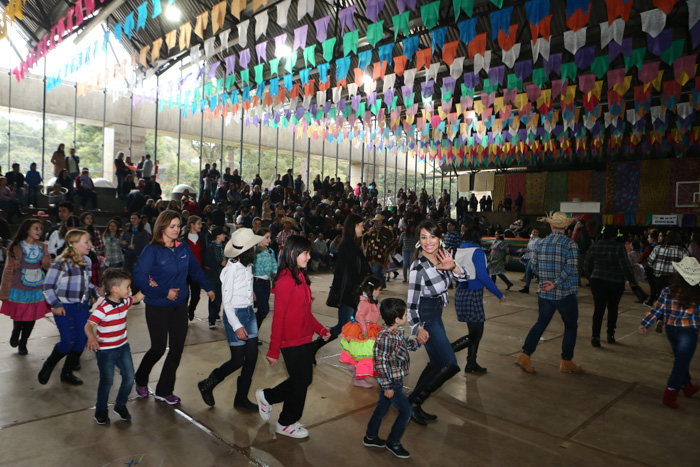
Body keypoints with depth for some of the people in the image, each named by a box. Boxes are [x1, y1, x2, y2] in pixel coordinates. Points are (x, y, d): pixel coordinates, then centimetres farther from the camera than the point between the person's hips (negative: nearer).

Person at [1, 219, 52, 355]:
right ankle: (15, 334, 42)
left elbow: (49, 266, -1)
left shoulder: (42, 247, 5)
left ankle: (23, 344, 31)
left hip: (36, 291, 3)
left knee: (31, 318, 10)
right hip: (19, 290, -3)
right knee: (19, 317, 8)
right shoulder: (16, 248, -7)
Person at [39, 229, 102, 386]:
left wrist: (95, 290, 0)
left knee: (82, 340, 6)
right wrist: (55, 305, -13)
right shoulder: (61, 262, -15)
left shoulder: (87, 261, 6)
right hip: (64, 308, -6)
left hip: (82, 307, 6)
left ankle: (67, 372, 24)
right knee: (68, 342, -7)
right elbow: (48, 286, -10)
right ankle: (47, 367, 22)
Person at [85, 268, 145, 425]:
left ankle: (120, 405, 30)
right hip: (106, 351, -6)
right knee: (107, 381, 5)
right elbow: (89, 325, -33)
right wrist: (91, 337, -52)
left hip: (123, 347, 6)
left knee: (129, 378, 6)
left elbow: (137, 298, 21)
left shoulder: (125, 302, -1)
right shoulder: (103, 308, -24)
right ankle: (101, 411, 30)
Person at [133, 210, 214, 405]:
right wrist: (164, 292, -21)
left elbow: (195, 269, 15)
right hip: (157, 307, -5)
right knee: (158, 348, 6)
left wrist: (208, 288, 20)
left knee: (177, 348, 5)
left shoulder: (183, 248, 1)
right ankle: (140, 379, 38)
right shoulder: (152, 250, -15)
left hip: (179, 305, 5)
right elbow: (139, 277, -20)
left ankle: (164, 391, 22)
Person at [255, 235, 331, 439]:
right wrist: (273, 350, -16)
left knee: (305, 378, 18)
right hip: (292, 342, -9)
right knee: (300, 382, 7)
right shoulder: (286, 280, -21)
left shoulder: (300, 277, 8)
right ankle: (286, 424, 30)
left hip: (304, 339, 9)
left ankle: (266, 396, 36)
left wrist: (320, 329, 13)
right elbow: (278, 317, -19)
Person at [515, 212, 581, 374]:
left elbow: (534, 267, 5)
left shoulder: (541, 243, 2)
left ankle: (524, 356, 6)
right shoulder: (570, 244, -11)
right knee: (570, 327, 13)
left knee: (541, 323, 13)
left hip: (545, 294, 4)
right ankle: (566, 362, 20)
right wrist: (556, 283, -16)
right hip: (566, 294, -4)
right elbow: (570, 268, -21)